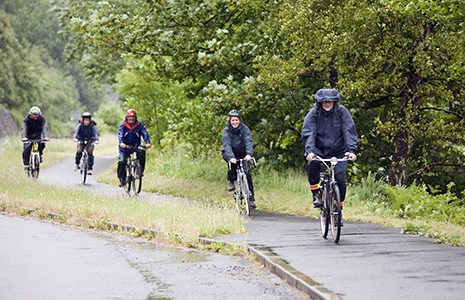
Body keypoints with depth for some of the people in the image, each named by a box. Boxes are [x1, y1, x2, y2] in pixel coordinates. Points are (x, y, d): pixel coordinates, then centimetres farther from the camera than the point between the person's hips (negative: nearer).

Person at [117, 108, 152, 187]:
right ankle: (122, 178, -4)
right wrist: (121, 143, -43)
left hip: (136, 147, 1)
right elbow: (120, 134, -21)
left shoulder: (140, 125, -3)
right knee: (122, 161, -21)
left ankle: (141, 170, -16)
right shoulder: (123, 126, -5)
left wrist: (147, 142, -37)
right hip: (125, 147, -1)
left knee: (142, 153, -30)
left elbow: (145, 133, -17)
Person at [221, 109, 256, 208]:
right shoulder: (227, 130, -17)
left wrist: (248, 154, -47)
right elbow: (226, 144, -31)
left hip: (242, 153, 1)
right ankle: (231, 182, -17)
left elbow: (249, 141, -28)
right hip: (229, 152, -1)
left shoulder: (244, 128, -15)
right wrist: (231, 157, -49)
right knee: (232, 162, -36)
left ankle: (251, 198, -8)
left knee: (247, 172, -14)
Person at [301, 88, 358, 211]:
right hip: (318, 150, 0)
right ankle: (316, 194, -15)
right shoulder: (313, 114, -8)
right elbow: (308, 133, -17)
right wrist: (310, 151, -35)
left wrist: (351, 150, -29)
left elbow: (349, 131, -14)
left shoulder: (341, 112, -8)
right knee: (312, 164, -33)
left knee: (341, 180, -14)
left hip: (338, 151, 0)